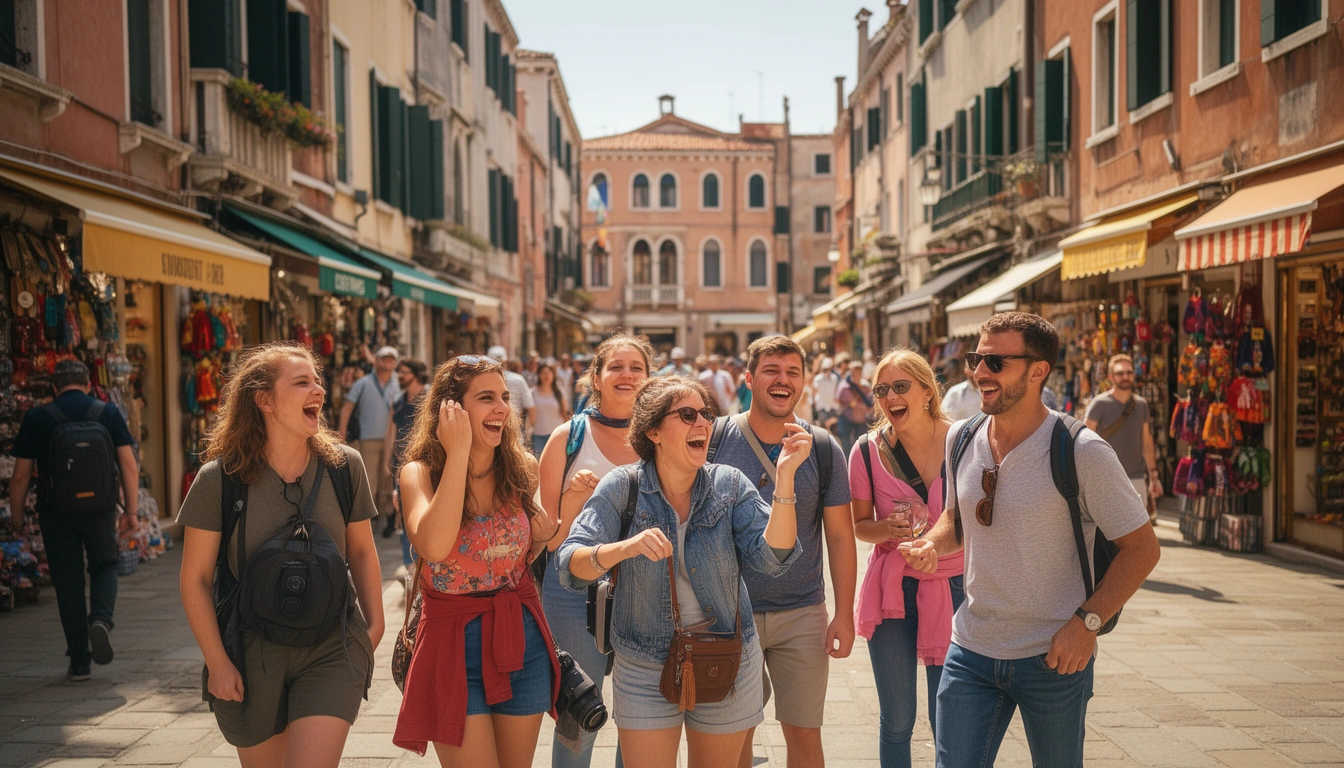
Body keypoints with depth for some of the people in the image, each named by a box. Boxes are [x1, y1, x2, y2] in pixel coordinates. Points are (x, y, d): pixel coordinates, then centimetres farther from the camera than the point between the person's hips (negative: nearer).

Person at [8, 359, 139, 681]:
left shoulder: (36, 418, -1)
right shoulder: (108, 413, 1)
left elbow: (21, 476, -1)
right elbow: (129, 465, -4)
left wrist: (16, 517, 10)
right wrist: (131, 510, 1)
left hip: (56, 512, 0)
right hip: (100, 508, 0)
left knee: (68, 582, 9)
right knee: (105, 566, 20)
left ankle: (79, 662, 11)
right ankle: (101, 619, -9)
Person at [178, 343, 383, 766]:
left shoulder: (344, 466, -3)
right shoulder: (220, 478, -10)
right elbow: (195, 579, -4)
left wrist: (374, 624, 5)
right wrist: (218, 663, -6)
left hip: (331, 651, 1)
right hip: (251, 654, 0)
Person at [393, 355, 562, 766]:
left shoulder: (520, 470, 1)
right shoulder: (421, 473, -10)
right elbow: (434, 547, -32)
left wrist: (542, 537, -6)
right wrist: (457, 453, -25)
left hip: (522, 639, 4)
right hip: (455, 645, -4)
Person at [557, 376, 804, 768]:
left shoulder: (730, 485, -6)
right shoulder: (622, 488, -9)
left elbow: (773, 558, -17)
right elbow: (572, 564, -18)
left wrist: (784, 476, -27)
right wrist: (625, 548, -38)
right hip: (644, 671, -1)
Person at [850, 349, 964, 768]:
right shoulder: (868, 451, -4)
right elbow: (860, 525, 6)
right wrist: (890, 528, -15)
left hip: (952, 588, -1)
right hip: (891, 589, 1)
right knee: (895, 721, 8)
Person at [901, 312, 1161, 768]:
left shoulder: (1081, 452, -15)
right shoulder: (961, 440, 2)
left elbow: (1141, 547, -10)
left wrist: (1087, 622, -18)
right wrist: (931, 544, -4)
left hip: (1055, 657, -4)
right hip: (971, 650, 4)